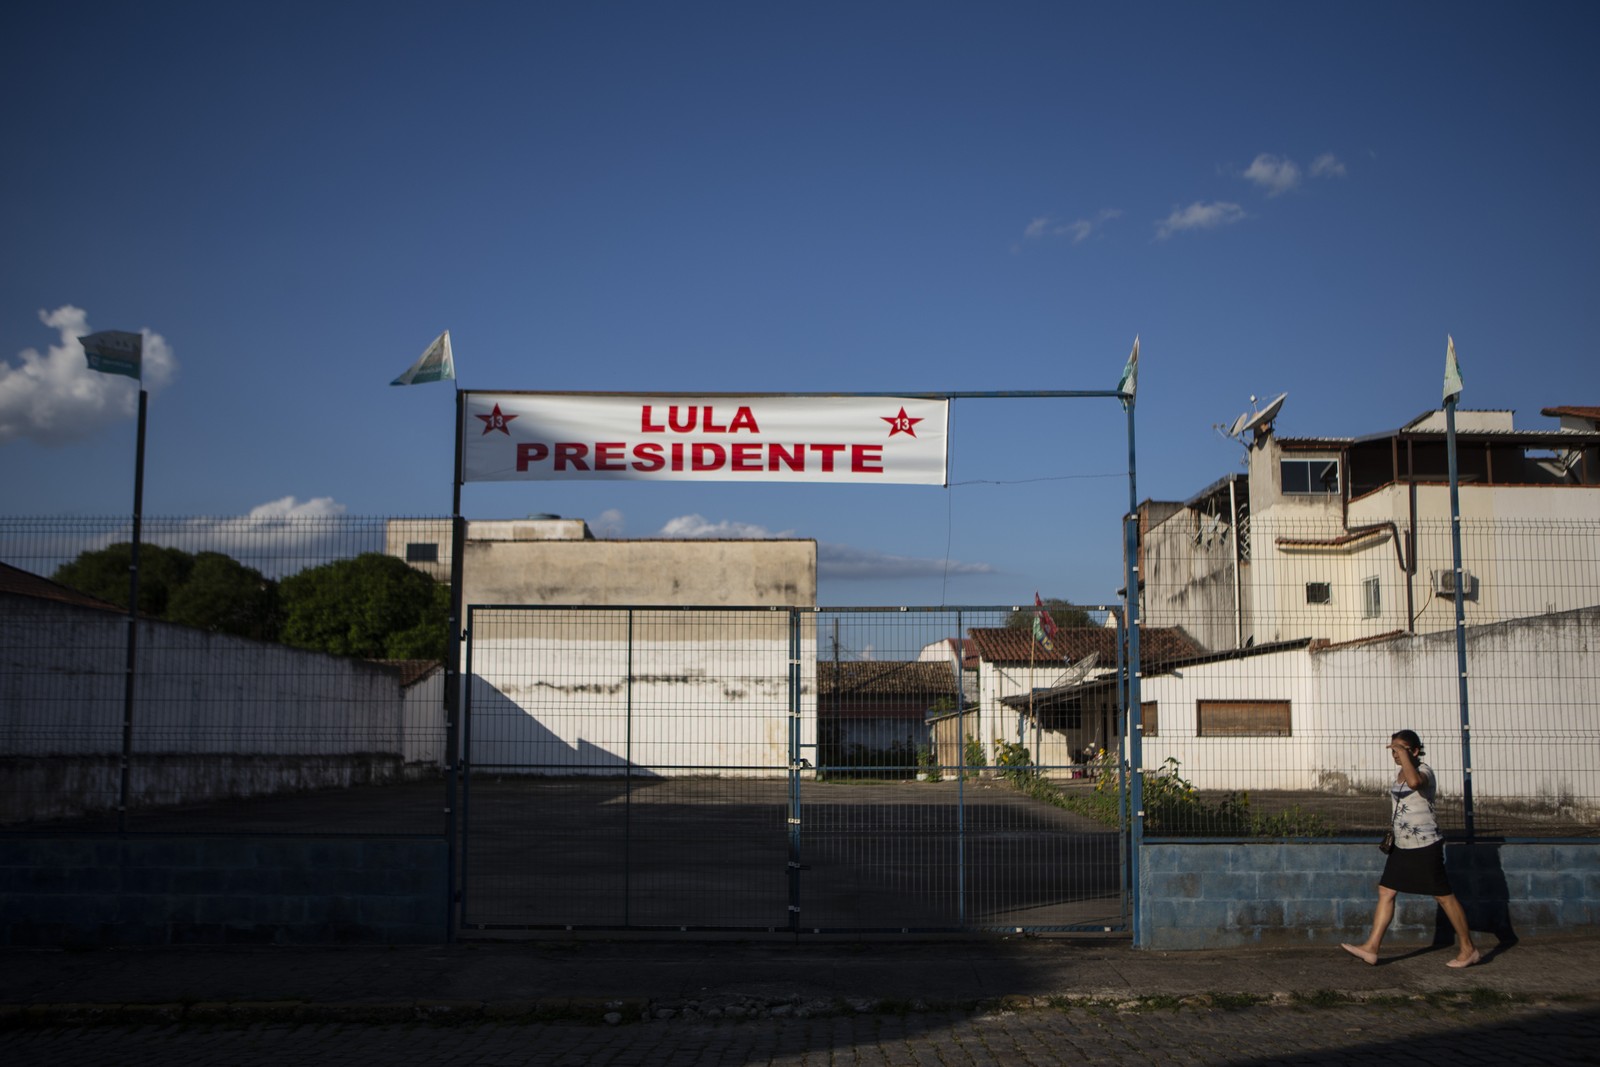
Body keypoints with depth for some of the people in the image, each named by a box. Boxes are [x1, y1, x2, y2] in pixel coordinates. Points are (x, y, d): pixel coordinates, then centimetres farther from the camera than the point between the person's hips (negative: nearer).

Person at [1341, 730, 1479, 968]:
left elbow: (1414, 782, -41)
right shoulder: (1400, 775, 11)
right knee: (1385, 892, 2)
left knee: (1444, 896, 2)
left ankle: (1468, 949, 16)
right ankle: (1371, 948, 2)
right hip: (1403, 847, 9)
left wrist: (1403, 752, -31)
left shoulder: (1424, 771, -15)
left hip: (1425, 846, -8)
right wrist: (1393, 836, 24)